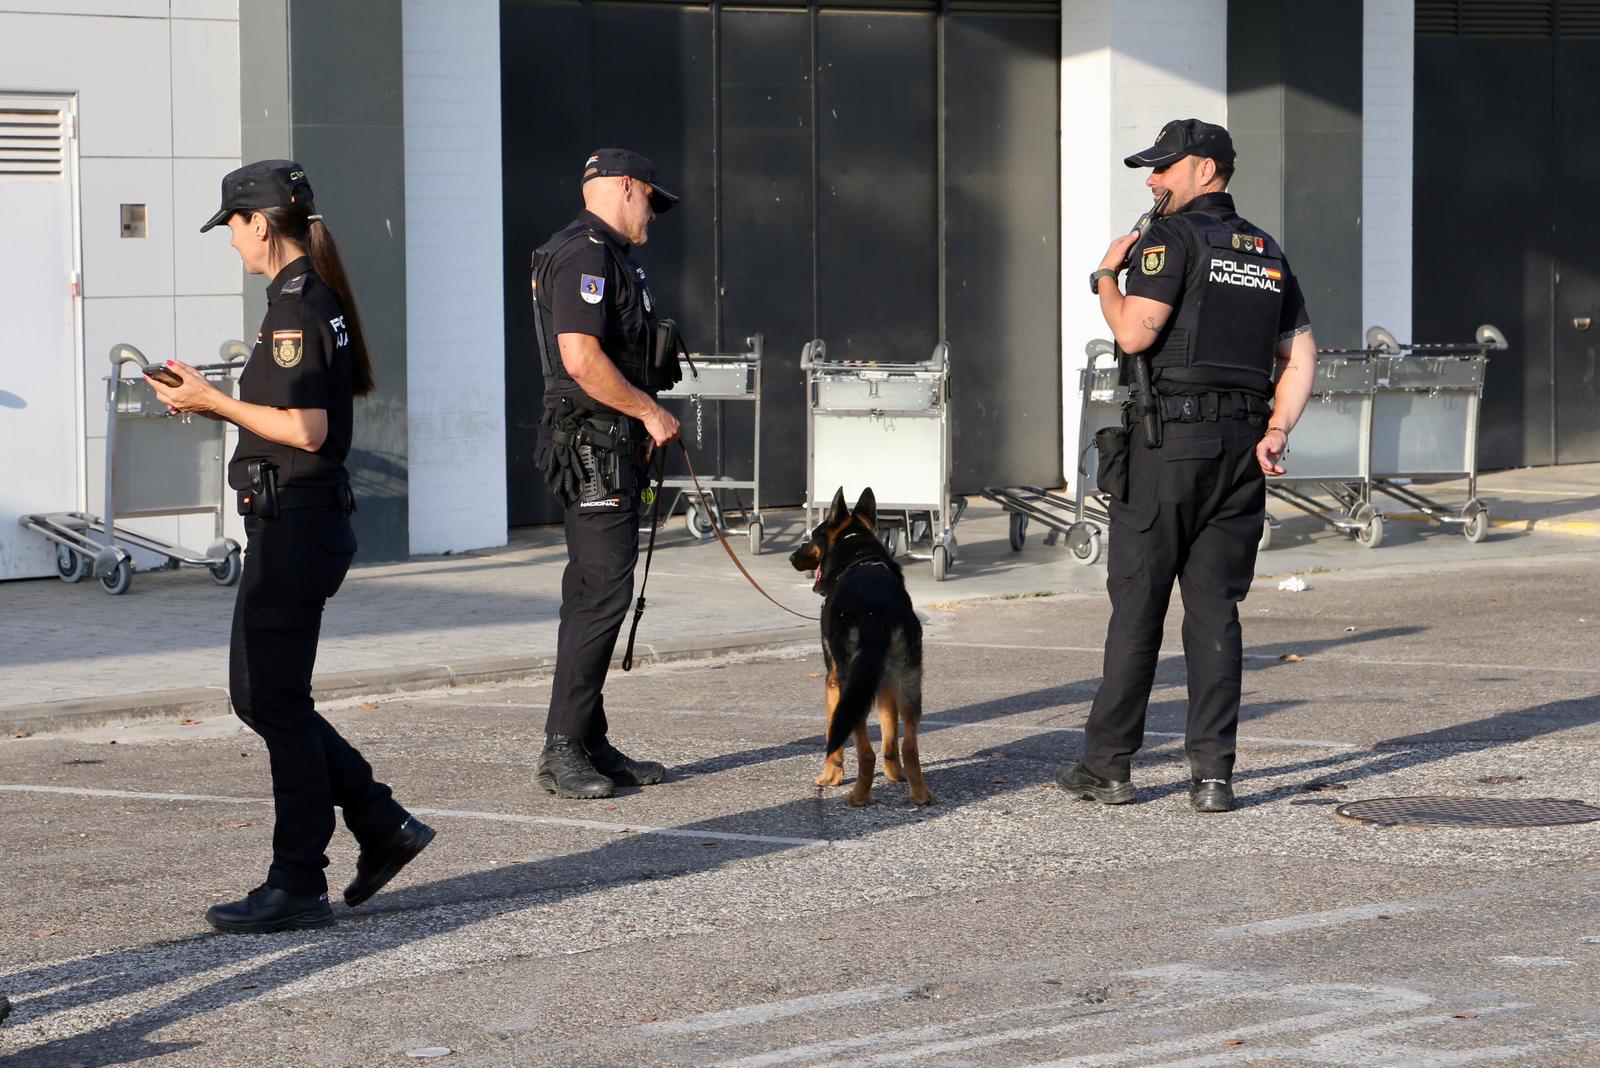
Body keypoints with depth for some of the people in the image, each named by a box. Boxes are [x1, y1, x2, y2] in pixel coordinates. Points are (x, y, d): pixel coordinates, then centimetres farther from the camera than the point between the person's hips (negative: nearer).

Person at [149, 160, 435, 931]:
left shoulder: (295, 310, -16)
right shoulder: (317, 302, 14)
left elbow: (306, 430, -22)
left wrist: (213, 400, -14)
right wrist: (214, 402, 12)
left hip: (293, 525, -10)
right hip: (295, 523, 10)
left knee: (276, 700, -3)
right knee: (256, 694, 15)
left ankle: (298, 887, 2)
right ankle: (383, 826, 18)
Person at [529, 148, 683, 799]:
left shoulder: (607, 257, 21)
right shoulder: (584, 255, -13)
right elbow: (581, 358, -23)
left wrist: (641, 427, 16)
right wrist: (650, 412, -14)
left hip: (614, 446, 11)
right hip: (592, 448, -11)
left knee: (597, 594, 11)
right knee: (602, 593, -12)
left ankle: (591, 746, 15)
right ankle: (562, 751, -11)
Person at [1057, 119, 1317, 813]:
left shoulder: (1174, 237, -6)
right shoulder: (1266, 252, 16)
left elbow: (1134, 334, -15)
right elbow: (1301, 354, 11)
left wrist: (1105, 277, 1)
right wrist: (1275, 436, 6)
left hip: (1169, 443, -6)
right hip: (1240, 448, 6)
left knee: (1137, 606, 1)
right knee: (1216, 611, 5)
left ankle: (1107, 767, 6)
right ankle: (1212, 775, 0)